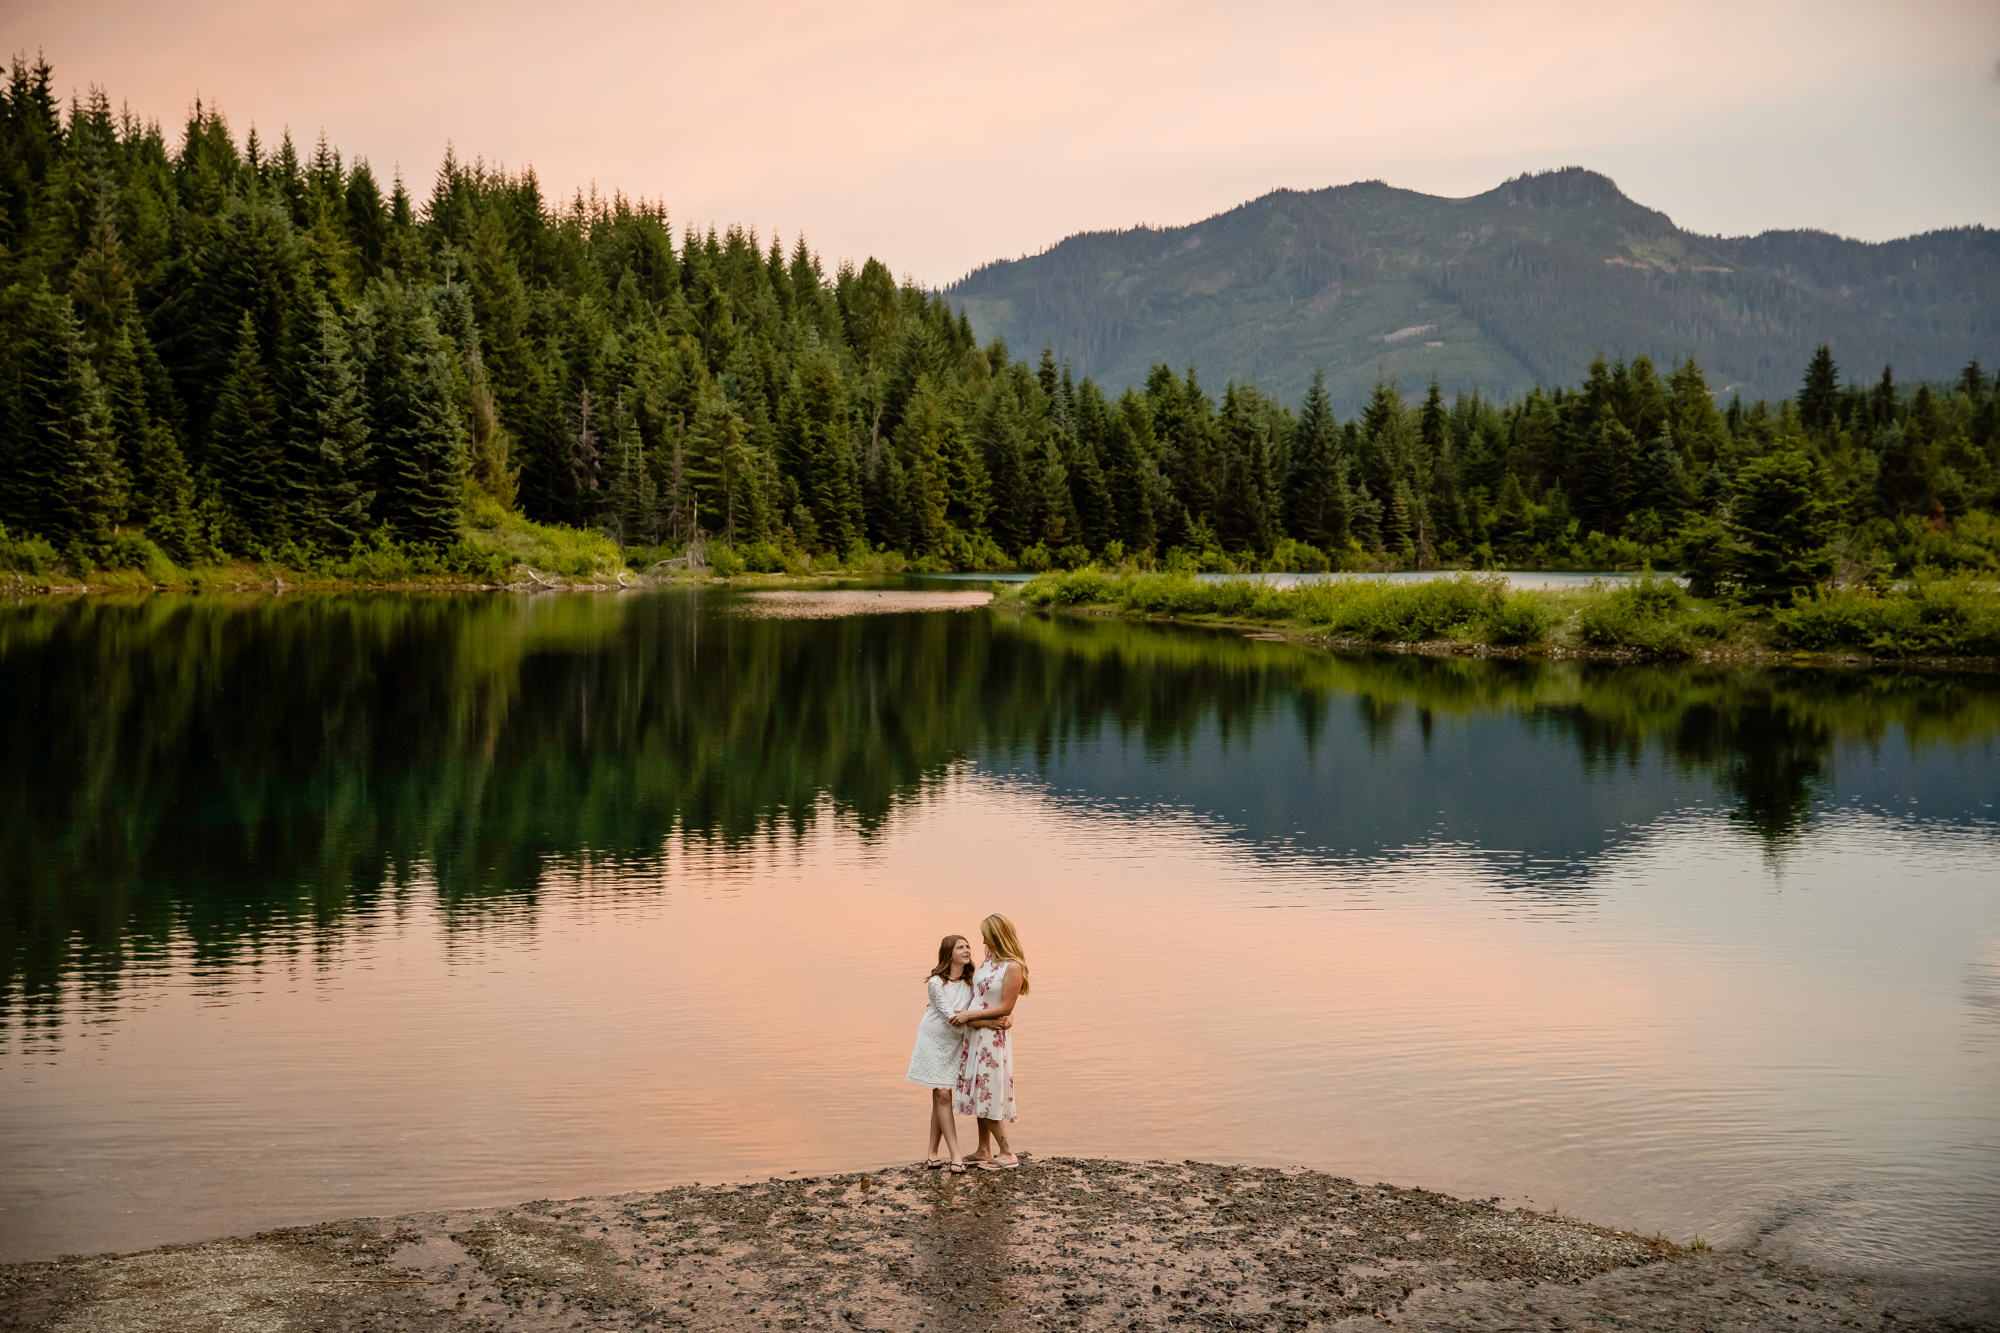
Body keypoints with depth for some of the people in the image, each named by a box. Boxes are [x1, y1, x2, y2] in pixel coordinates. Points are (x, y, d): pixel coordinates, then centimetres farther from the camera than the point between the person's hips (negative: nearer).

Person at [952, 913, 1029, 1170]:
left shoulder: (1013, 967, -17)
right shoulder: (989, 959, 7)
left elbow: (1005, 1008, -17)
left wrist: (970, 1016, -15)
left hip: (992, 1036, -8)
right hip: (975, 1033, 8)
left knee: (988, 1095, -6)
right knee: (980, 1093, 12)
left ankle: (1007, 1154, 1)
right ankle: (984, 1151, 21)